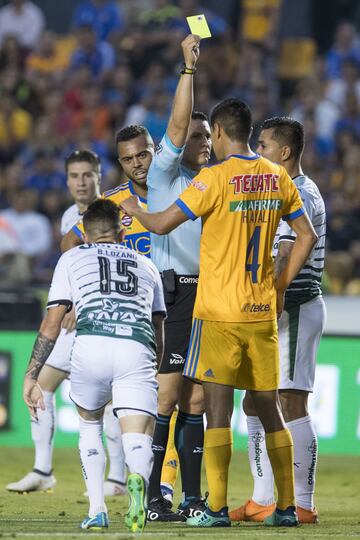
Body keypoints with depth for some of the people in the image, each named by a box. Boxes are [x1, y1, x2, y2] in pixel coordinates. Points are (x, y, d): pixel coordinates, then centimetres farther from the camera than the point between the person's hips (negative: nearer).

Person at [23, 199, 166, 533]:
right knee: (138, 439, -2)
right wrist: (149, 378, 48)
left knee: (89, 425, 25)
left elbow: (51, 325, 16)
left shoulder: (72, 258, 25)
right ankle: (137, 479, -38)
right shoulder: (146, 265, 32)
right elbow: (159, 338, 34)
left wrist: (31, 376, 19)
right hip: (137, 351, 0)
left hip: (90, 346, 0)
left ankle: (97, 511, 14)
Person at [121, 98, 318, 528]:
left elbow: (162, 224, -10)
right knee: (268, 407, 11)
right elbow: (307, 235, 13)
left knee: (217, 407, -4)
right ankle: (286, 506, 11)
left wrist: (135, 210, 11)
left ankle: (217, 508, -8)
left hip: (220, 313, -5)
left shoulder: (216, 178, -11)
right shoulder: (278, 178, 7)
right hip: (263, 312, 5)